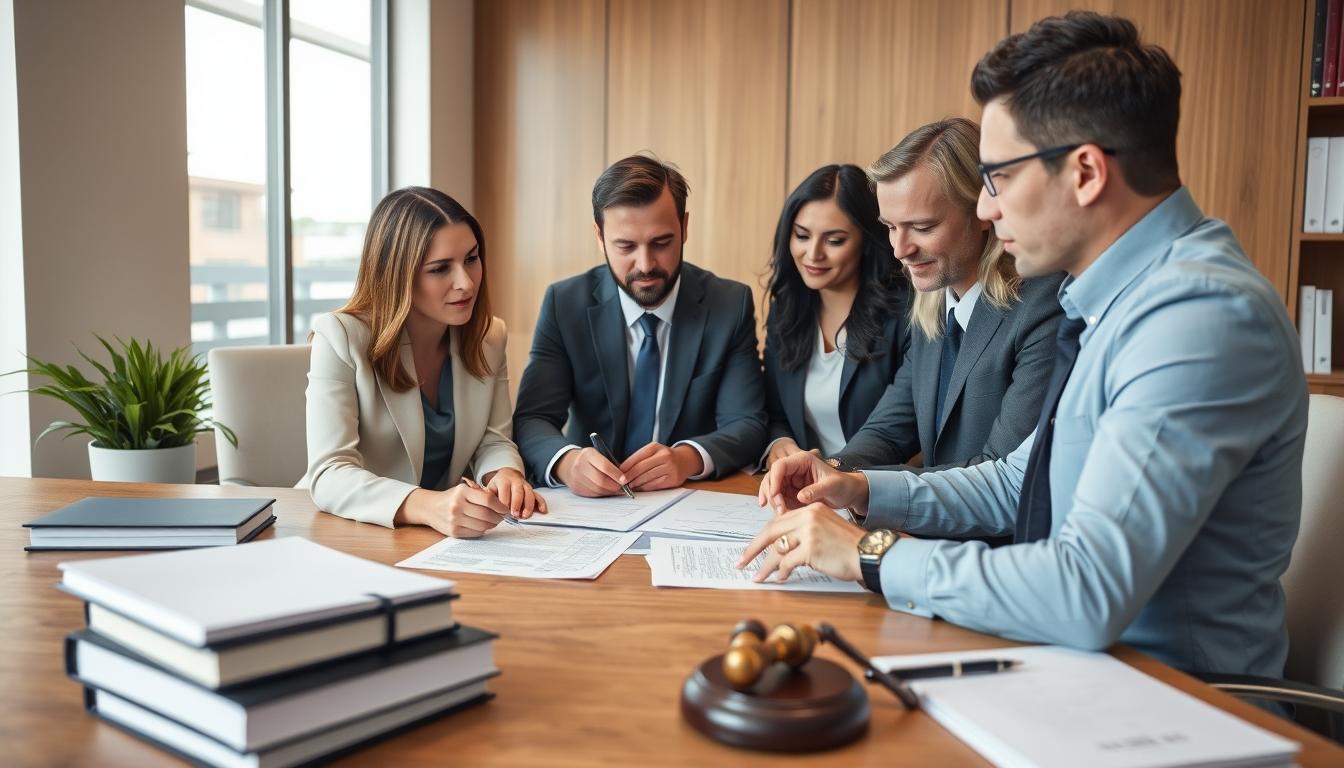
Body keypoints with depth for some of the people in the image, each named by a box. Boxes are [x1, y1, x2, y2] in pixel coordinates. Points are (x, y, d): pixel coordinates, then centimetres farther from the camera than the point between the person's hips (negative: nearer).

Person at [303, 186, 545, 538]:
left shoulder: (489, 336, 2)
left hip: (451, 535, 5)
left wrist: (506, 475, -22)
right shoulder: (340, 338, -14)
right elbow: (329, 474, -22)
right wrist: (429, 506, -40)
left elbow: (493, 441, 3)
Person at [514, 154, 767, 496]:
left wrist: (688, 458, -28)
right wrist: (568, 462, -31)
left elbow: (747, 424, -7)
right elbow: (531, 419, -8)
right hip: (591, 504, 1)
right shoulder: (565, 303, -3)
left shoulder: (731, 304, -4)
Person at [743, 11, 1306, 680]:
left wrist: (872, 553, -19)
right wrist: (863, 491, 3)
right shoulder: (1115, 296, 6)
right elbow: (1023, 483, 15)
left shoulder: (1203, 316, -24)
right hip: (1078, 657, 7)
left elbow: (1090, 596, -31)